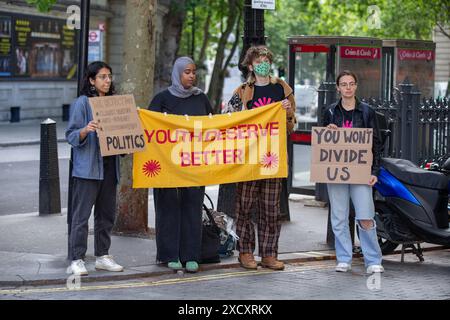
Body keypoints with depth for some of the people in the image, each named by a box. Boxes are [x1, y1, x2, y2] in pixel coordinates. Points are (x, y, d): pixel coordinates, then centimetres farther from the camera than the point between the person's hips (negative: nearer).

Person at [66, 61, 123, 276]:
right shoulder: (82, 103, -4)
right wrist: (86, 130, -27)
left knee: (106, 214, 11)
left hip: (109, 165, 7)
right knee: (81, 214, -6)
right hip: (87, 167, -7)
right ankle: (77, 260, -4)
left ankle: (102, 256, 20)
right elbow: (71, 135, -8)